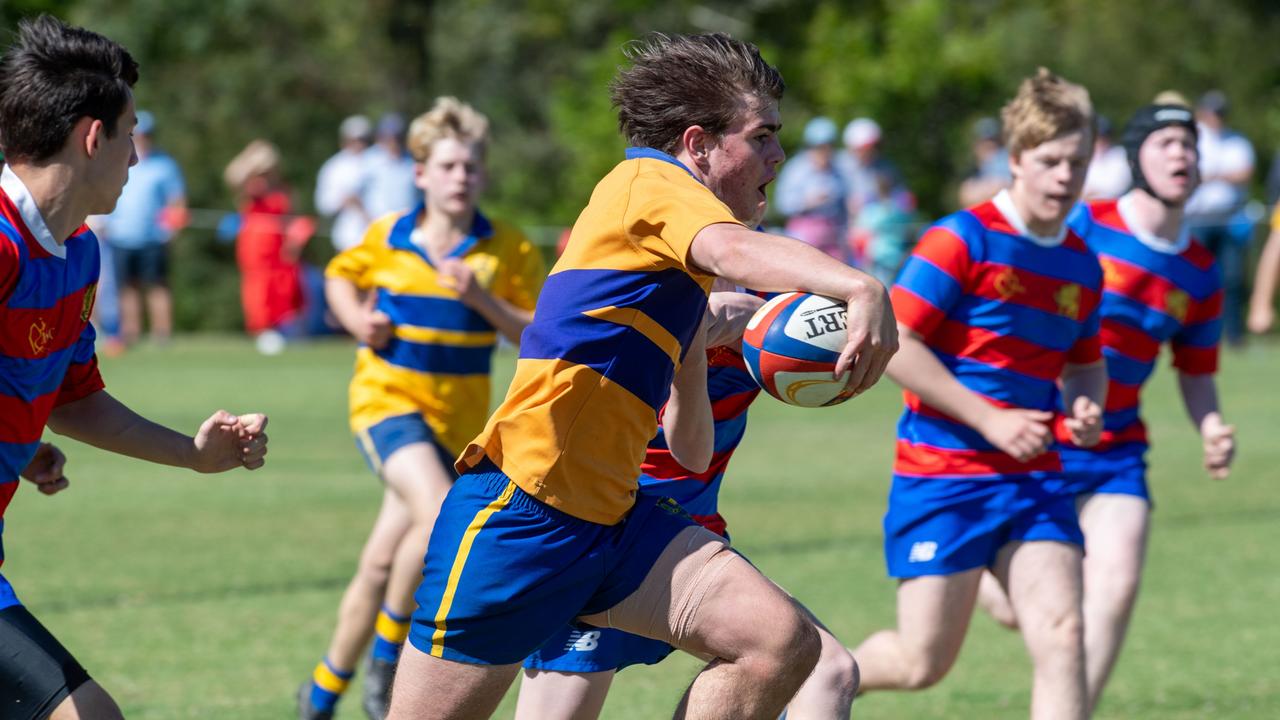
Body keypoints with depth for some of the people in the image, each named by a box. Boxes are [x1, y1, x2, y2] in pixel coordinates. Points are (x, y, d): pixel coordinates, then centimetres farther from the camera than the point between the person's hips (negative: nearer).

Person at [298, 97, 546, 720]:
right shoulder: (386, 237, 0)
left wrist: (483, 301, -19)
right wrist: (357, 320, 0)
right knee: (441, 516, -28)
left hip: (458, 421, 2)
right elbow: (340, 276, 20)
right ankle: (387, 651, -9)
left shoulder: (510, 251, -3)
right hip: (388, 400, -2)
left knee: (383, 564, 4)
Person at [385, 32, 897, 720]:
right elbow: (732, 250, -32)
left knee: (782, 643, -10)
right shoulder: (650, 182, -7)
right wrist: (860, 288, -46)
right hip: (520, 514, -9)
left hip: (610, 517, 9)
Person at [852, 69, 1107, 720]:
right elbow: (892, 344, -15)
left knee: (1061, 632, -13)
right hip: (942, 473, -5)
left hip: (1032, 481, 5)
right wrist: (992, 420, -17)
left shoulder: (1081, 267, 10)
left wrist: (1087, 408, 1)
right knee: (923, 662, -1)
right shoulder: (963, 240, -11)